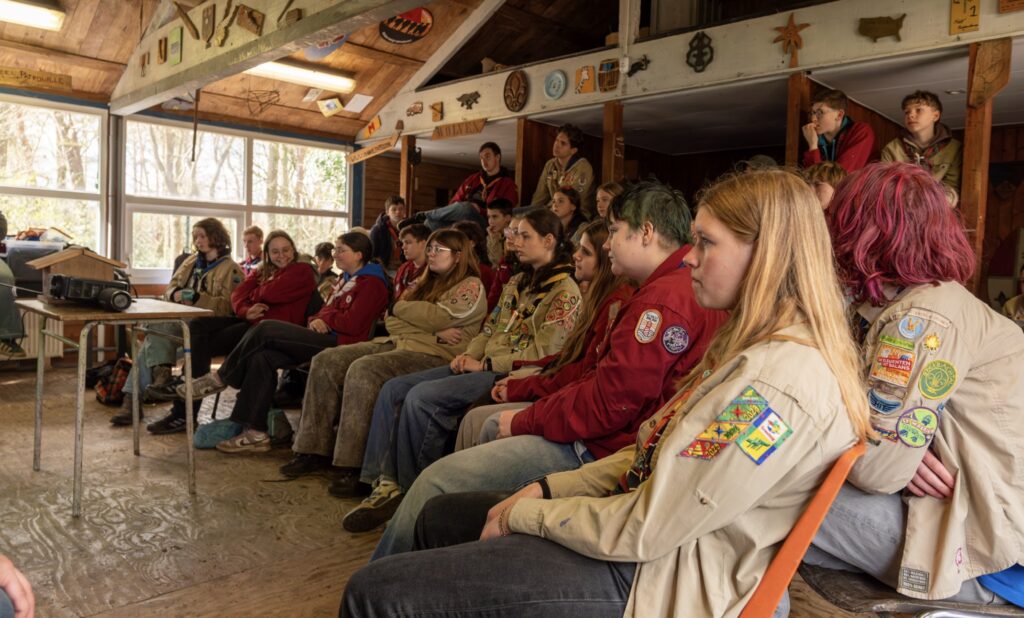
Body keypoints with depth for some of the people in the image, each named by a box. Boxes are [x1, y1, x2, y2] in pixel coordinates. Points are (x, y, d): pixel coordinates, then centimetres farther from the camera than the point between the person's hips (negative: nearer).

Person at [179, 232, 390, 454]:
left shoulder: (371, 283, -5)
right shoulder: (345, 279, 26)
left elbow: (353, 323, -15)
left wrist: (326, 319, -1)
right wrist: (317, 320, 1)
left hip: (339, 343, -9)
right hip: (324, 338, 10)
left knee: (265, 329, -18)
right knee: (262, 356, -11)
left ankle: (221, 378, 2)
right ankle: (256, 433, -9)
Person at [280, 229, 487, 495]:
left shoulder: (471, 287, 2)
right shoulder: (425, 282, 24)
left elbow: (436, 317, -13)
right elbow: (392, 321, 12)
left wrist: (401, 307, 5)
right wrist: (435, 334, -5)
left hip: (434, 355, -8)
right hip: (395, 343, 8)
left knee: (364, 369, -32)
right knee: (326, 361, -7)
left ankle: (351, 465, -28)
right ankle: (315, 450, -6)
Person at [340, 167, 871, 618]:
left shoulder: (782, 380, -25)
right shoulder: (750, 347, 9)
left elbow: (644, 531, -25)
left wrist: (523, 514, -10)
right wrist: (544, 490, 2)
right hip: (639, 524, 10)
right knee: (439, 516, 20)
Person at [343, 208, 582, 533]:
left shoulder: (565, 292, -7)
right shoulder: (518, 282, 20)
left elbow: (543, 353, -15)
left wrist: (485, 365, -14)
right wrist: (469, 354, 1)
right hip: (482, 366, 9)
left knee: (421, 397, -27)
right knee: (393, 389, -6)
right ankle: (387, 484, -9)